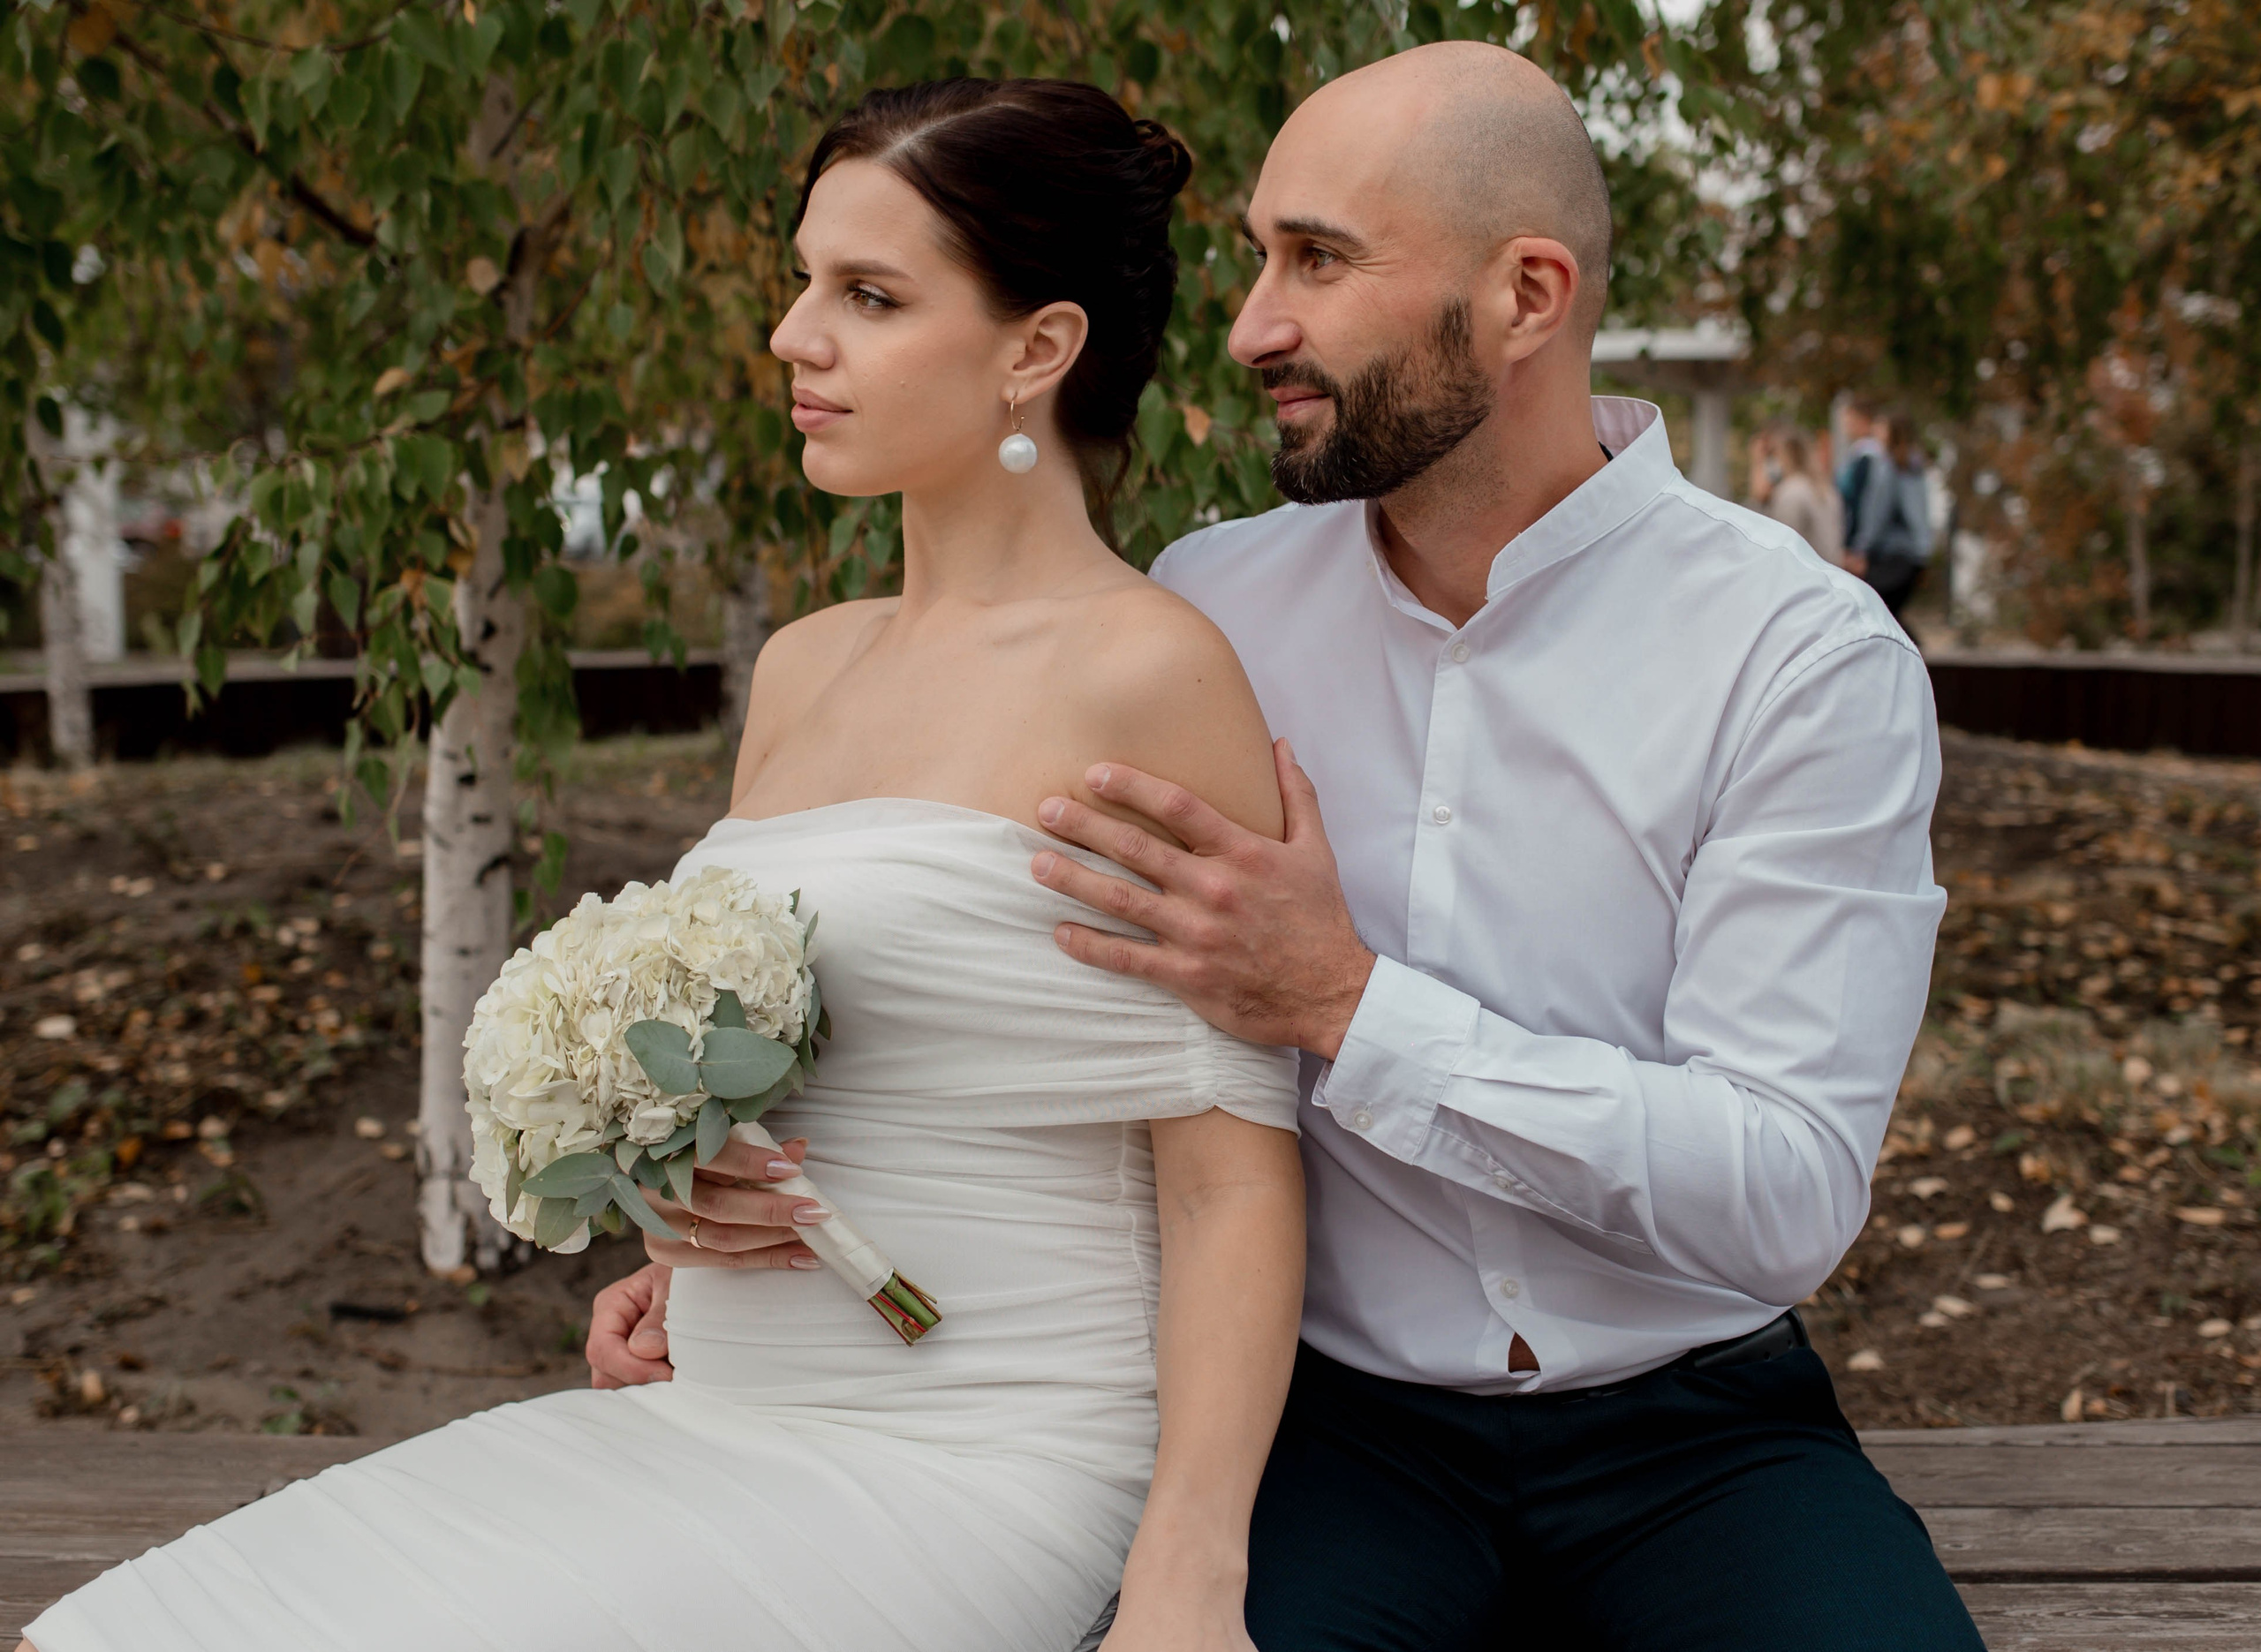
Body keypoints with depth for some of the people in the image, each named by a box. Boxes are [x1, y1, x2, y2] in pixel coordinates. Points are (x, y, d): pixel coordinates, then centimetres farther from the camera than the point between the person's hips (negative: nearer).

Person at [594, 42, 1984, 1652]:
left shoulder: (1808, 655, -9)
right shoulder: (1206, 609, 1)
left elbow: (1789, 1192, -16)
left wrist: (1346, 1006, -21)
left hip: (1689, 1437, 0)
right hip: (1328, 1414, 1)